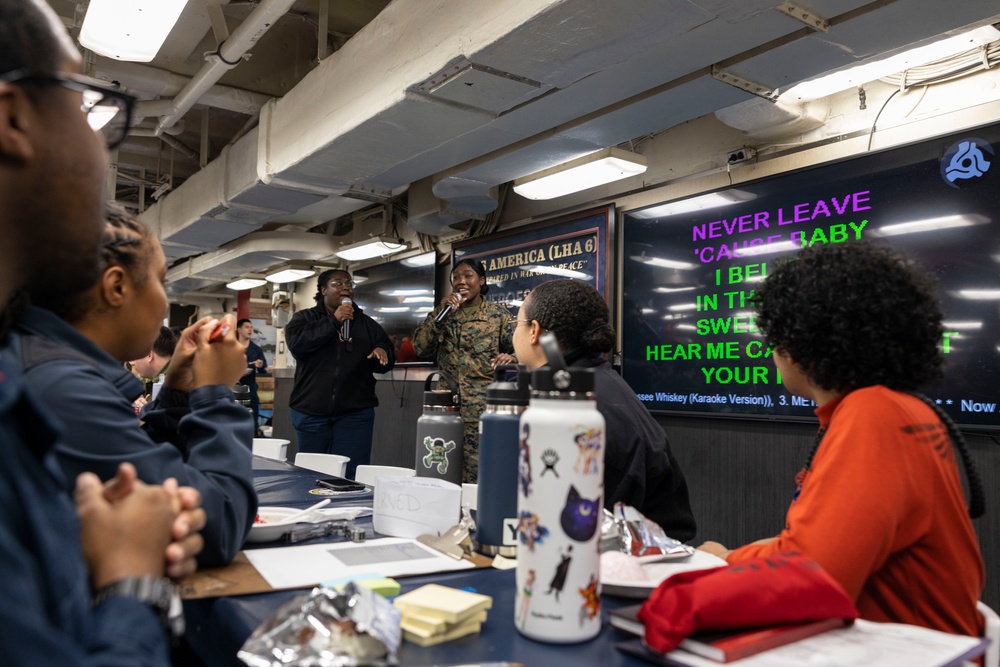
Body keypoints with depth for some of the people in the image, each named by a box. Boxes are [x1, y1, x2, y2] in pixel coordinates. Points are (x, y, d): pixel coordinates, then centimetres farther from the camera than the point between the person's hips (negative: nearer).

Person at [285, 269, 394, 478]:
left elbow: (386, 363, 10)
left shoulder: (367, 324, 12)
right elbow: (295, 343, -14)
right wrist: (334, 321, -15)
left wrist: (382, 353, -15)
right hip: (311, 412, 0)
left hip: (355, 413, 1)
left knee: (352, 475, -4)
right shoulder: (304, 318, 7)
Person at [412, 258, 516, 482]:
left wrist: (510, 358, -23)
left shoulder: (499, 315, 4)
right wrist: (440, 313, -7)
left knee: (479, 476, -6)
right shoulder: (443, 312, 13)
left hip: (483, 409, -3)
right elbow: (420, 348, 2)